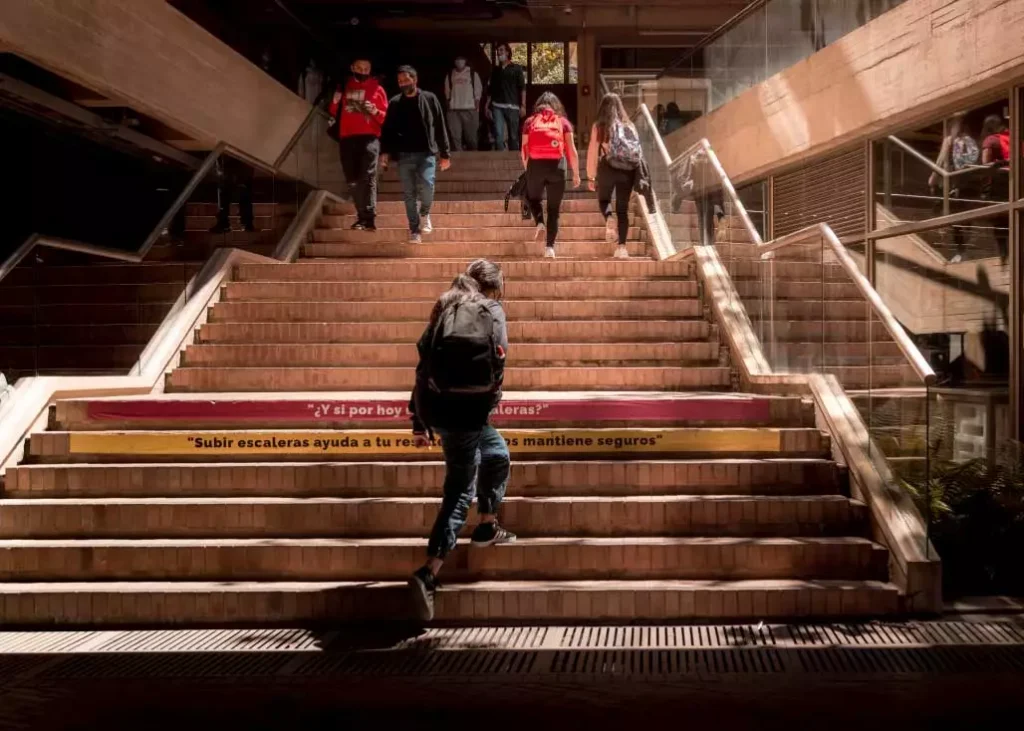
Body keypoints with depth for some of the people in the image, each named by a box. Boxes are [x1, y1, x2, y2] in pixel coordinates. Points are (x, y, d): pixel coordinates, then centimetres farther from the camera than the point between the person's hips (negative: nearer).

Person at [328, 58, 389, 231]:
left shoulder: (376, 88, 8)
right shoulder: (343, 87, 15)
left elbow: (385, 116, 5)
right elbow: (334, 111, 22)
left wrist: (375, 112, -15)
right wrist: (335, 102, 1)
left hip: (369, 137, -4)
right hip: (347, 138, 4)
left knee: (368, 178, -15)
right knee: (352, 180, 5)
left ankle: (369, 218, -20)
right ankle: (362, 216, 14)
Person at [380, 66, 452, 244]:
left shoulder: (429, 99, 5)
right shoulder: (395, 103, 8)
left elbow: (440, 128, 5)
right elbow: (387, 129, 9)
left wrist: (445, 153, 2)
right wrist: (385, 151, -5)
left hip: (426, 153, -2)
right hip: (404, 155, 2)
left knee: (426, 185, -20)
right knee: (409, 194, 2)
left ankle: (425, 213, 9)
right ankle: (414, 230, 11)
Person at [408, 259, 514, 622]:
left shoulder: (444, 310, 14)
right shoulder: (491, 312, -1)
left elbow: (424, 365, 13)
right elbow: (496, 365, -11)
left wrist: (420, 422, 17)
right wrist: (490, 403, 6)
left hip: (435, 408, 7)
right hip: (466, 412, -6)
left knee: (497, 452, 27)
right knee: (459, 490, 2)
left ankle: (487, 526, 35)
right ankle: (429, 573, -2)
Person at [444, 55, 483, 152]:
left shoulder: (473, 74, 6)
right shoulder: (450, 75, 11)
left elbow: (478, 91, 4)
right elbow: (447, 93, 15)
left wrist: (477, 107, -2)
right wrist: (449, 104, 8)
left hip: (470, 109, -1)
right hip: (454, 110, 1)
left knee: (470, 136, 3)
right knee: (455, 136, -4)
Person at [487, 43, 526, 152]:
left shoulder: (516, 68, 5)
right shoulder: (495, 70, 15)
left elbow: (522, 88, -1)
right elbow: (490, 90, 17)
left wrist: (523, 105, -10)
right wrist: (488, 107, 10)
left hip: (512, 106, -2)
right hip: (497, 107, 2)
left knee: (513, 136, 3)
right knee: (499, 135, -10)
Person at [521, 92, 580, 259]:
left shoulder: (530, 122, 10)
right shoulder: (563, 122, 9)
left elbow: (524, 149, 7)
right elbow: (571, 150, 4)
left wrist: (527, 169, 19)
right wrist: (576, 173, 10)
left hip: (535, 165, 0)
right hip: (557, 166, 0)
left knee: (532, 197, 27)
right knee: (554, 209, 8)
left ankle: (539, 222, 0)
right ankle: (550, 247, 1)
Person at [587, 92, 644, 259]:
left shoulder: (599, 126, 2)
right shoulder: (629, 126, 10)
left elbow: (592, 153, 0)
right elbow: (637, 151, 8)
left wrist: (590, 177, 6)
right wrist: (635, 177, 16)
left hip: (608, 168, -2)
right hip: (628, 169, 2)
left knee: (603, 200, 20)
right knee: (623, 208, 10)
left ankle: (609, 219, -13)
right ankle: (622, 246, 1)